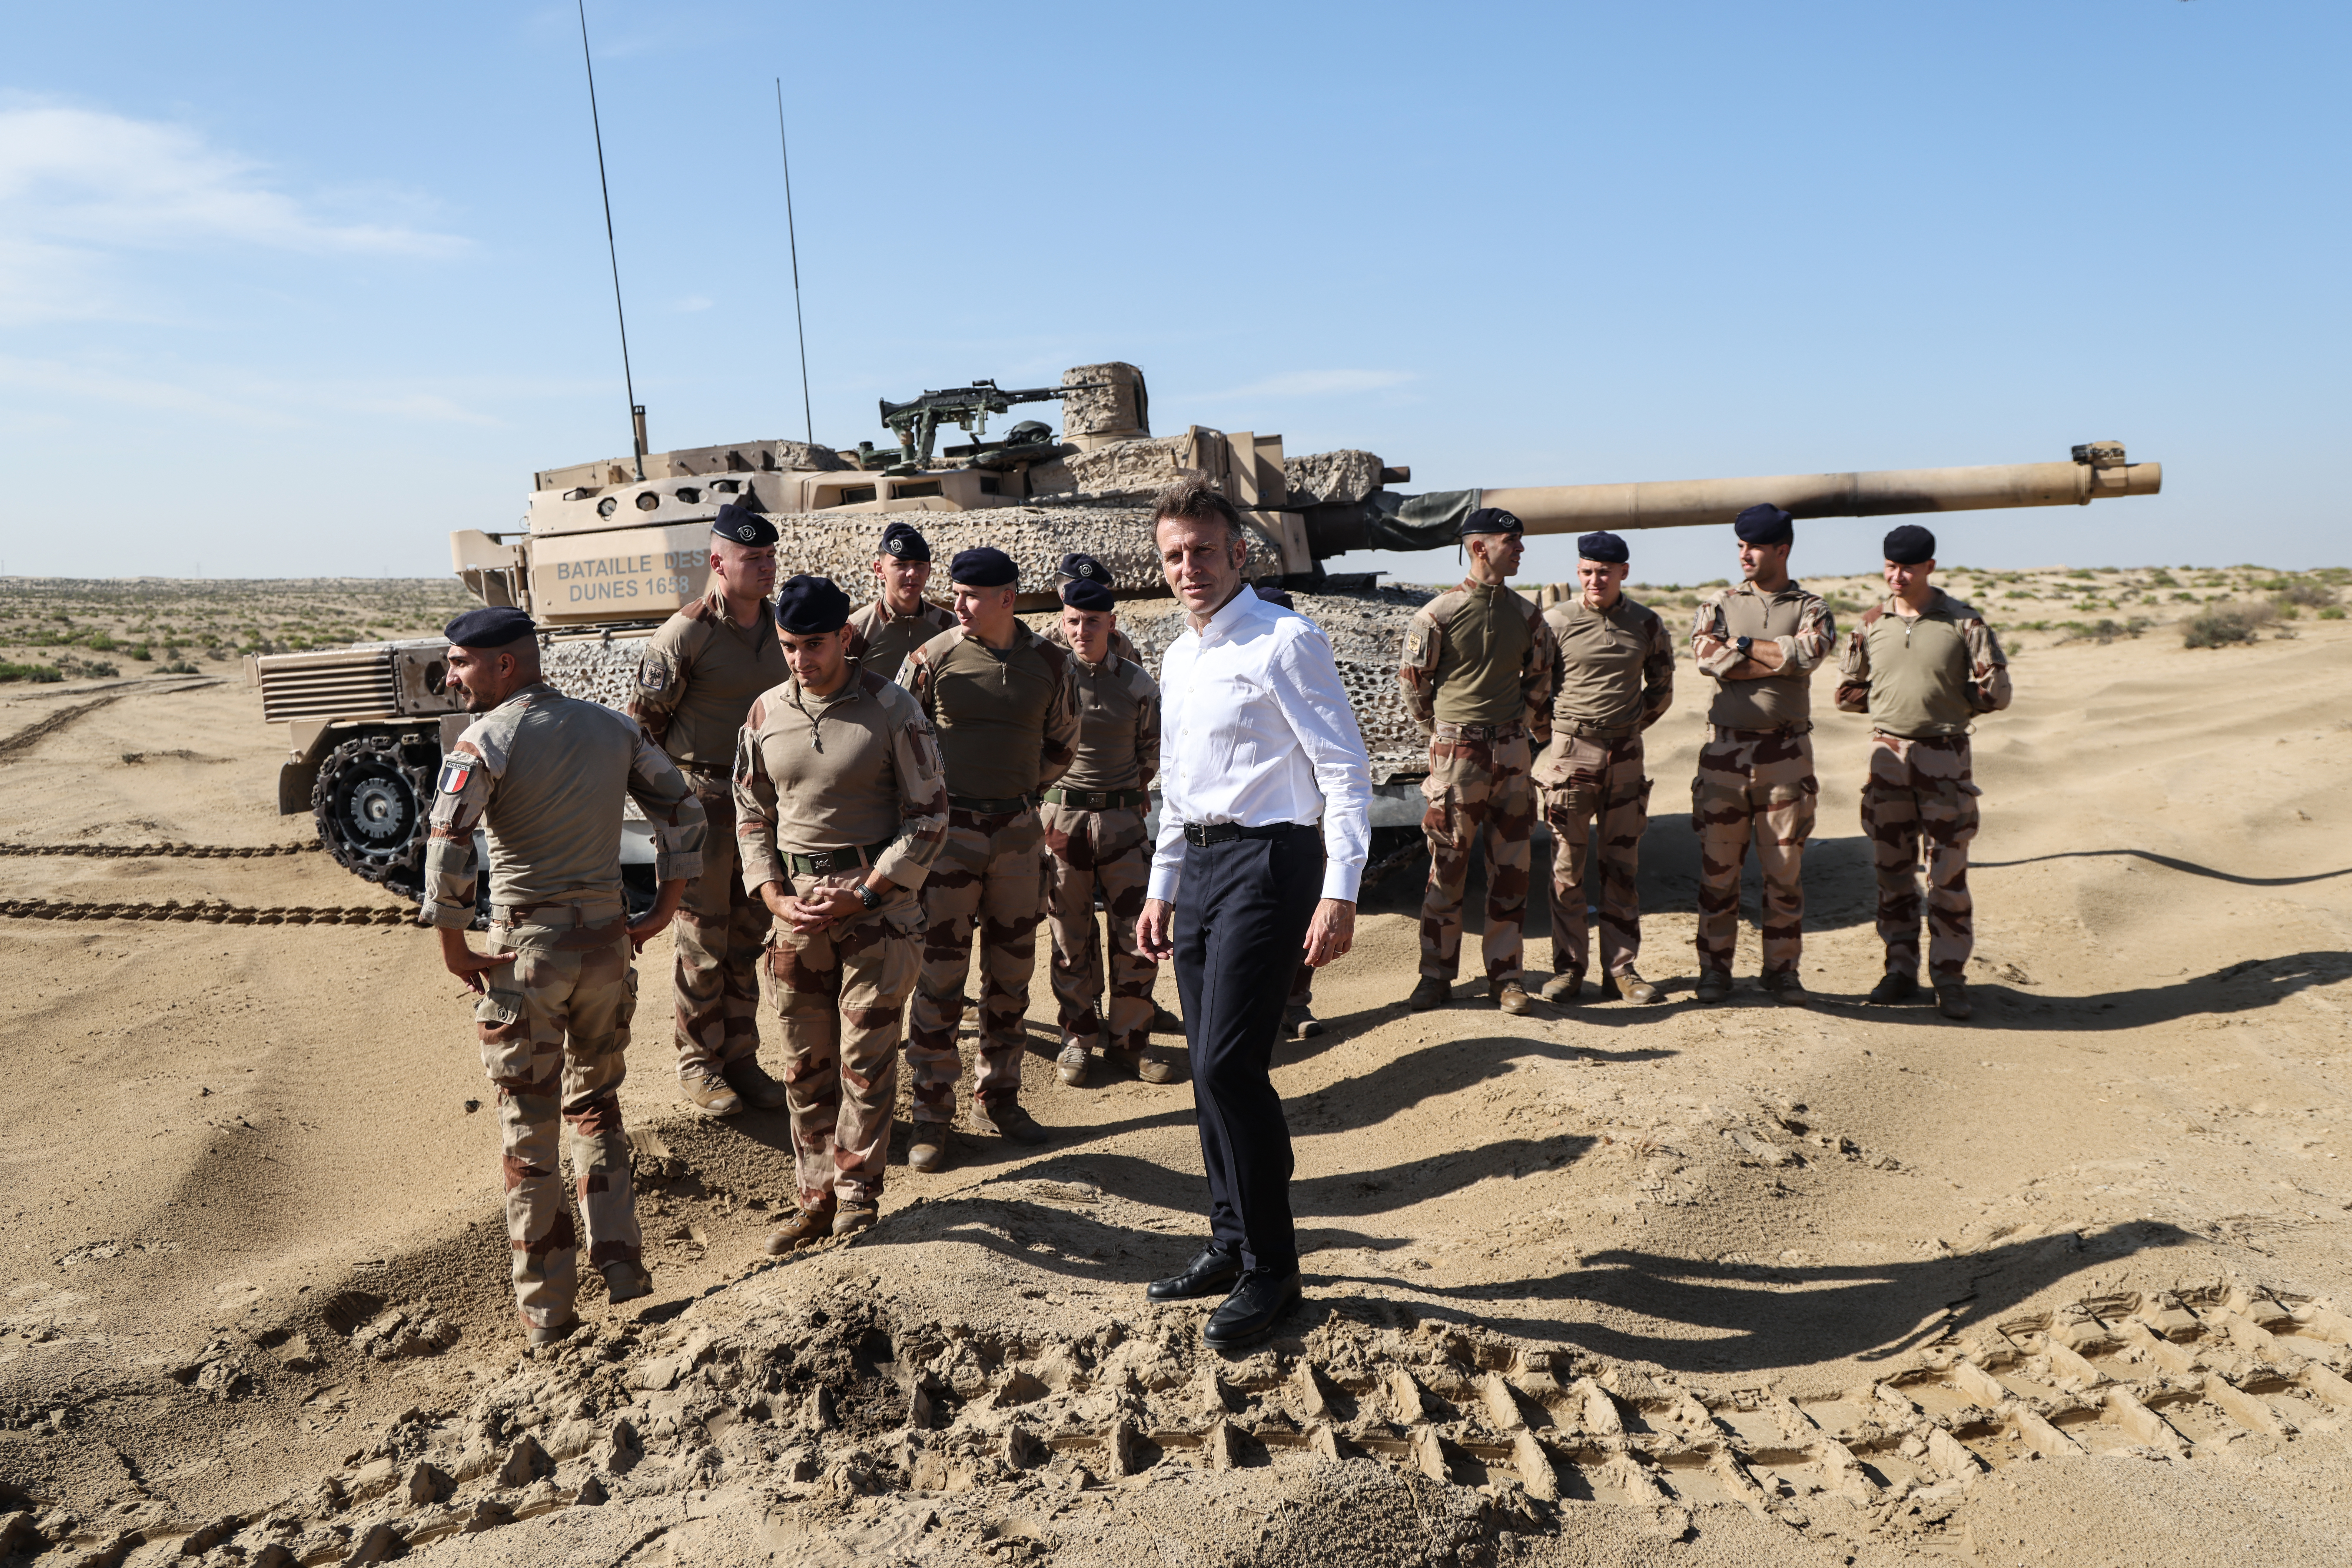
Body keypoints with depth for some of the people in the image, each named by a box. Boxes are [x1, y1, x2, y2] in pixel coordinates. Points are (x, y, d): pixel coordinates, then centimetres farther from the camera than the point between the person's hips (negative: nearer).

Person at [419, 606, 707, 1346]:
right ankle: (621, 1265, 19)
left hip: (527, 952, -5)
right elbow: (683, 809, 7)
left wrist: (454, 947, -10)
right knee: (596, 1107, 22)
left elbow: (448, 843, -20)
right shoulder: (614, 727, 6)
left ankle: (547, 1311, 16)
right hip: (608, 943, 5)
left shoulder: (486, 740, -10)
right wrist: (664, 909, 11)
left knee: (529, 1129, 8)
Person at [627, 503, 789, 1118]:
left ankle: (741, 1057, 24)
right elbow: (643, 720, -8)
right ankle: (697, 1064, 18)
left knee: (749, 938, 13)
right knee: (704, 940, 3)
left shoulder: (780, 627, 5)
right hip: (702, 805, -6)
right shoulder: (685, 634, -13)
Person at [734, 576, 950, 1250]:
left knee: (866, 1058, 0)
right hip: (796, 905, 4)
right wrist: (776, 896, 0)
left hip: (878, 900, -4)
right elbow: (752, 817, 14)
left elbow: (928, 816, -6)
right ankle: (815, 1195, 22)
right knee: (805, 1062, 10)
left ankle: (857, 1196, 13)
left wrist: (862, 894, -12)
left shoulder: (892, 709, -7)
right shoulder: (765, 714, 6)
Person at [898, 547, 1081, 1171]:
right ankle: (932, 1111, 9)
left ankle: (998, 1099, 25)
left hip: (1019, 831, 3)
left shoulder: (1051, 663, 1)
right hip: (949, 828, -3)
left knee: (1011, 972, 11)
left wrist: (1018, 788, 10)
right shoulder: (931, 659, -6)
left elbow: (1062, 743, 15)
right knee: (940, 973, -1)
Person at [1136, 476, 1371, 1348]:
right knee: (1212, 1068, 12)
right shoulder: (1178, 660, 16)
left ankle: (1272, 1270, 2)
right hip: (1200, 864, 8)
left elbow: (1347, 774, -13)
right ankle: (1232, 1244, 27)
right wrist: (1162, 890, 22)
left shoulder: (1284, 643, -9)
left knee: (1228, 1063, -13)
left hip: (1268, 859, -8)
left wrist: (1339, 895, -20)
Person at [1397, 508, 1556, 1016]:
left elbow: (1539, 678, 20)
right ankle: (1437, 976, 11)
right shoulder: (1439, 613, -6)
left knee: (1511, 868, 6)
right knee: (1447, 868, 1)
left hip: (1512, 751, 4)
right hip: (1457, 753, -4)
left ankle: (1506, 975, 15)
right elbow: (1412, 680, 2)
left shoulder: (1527, 615, 8)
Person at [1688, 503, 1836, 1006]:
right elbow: (1705, 656, -11)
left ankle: (1782, 969, 16)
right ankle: (1715, 967, 13)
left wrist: (1742, 645, -9)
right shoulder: (1718, 603, 9)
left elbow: (1809, 652, -15)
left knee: (1785, 867, 4)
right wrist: (1779, 659, -12)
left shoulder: (1810, 609, 8)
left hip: (1786, 752, 0)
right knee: (1718, 864, 3)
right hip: (1725, 747, 1)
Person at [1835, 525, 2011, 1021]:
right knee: (1893, 869, 9)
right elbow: (1848, 692, 12)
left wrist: (1947, 704, -2)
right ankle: (1901, 970, 19)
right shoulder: (1872, 622, 6)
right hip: (1887, 755, 3)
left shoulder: (1963, 622, -3)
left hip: (1944, 756, -3)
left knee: (1949, 873, -1)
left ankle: (1949, 978, 7)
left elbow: (1996, 692, -2)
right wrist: (1895, 704, 4)